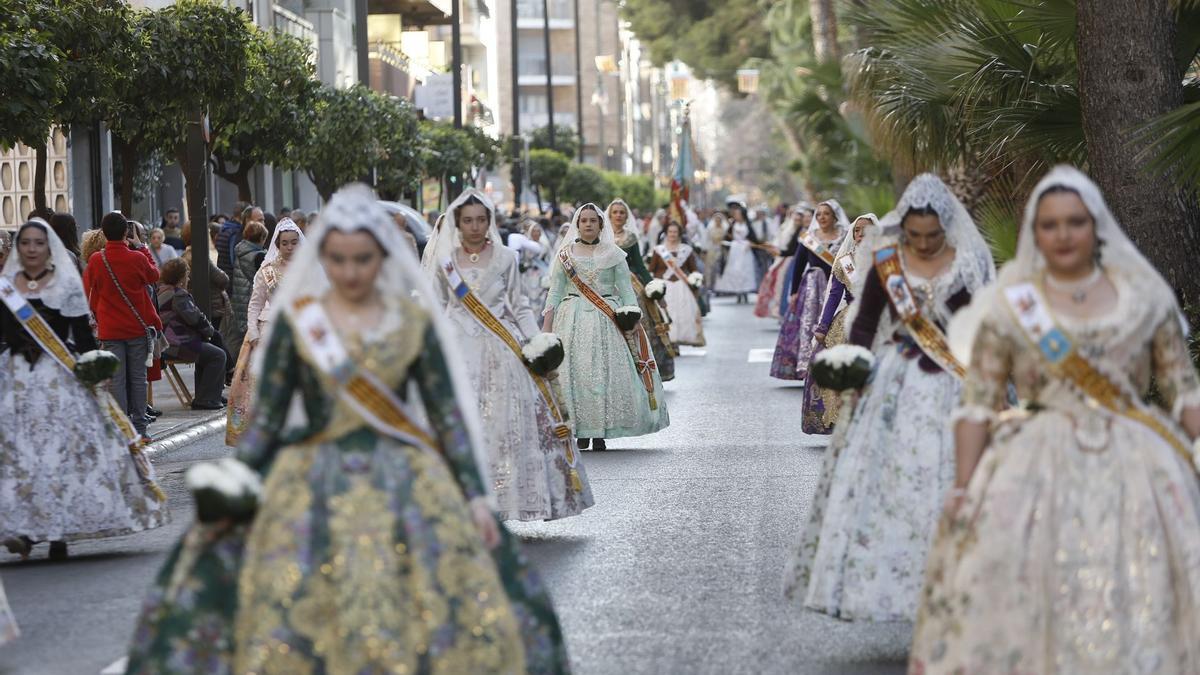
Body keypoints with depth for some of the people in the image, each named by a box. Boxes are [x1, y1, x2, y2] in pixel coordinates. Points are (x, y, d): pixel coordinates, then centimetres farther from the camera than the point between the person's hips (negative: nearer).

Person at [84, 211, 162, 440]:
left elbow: (89, 293, 6)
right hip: (138, 327, 0)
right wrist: (141, 248, 14)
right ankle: (139, 427, 9)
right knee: (138, 378, 7)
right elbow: (154, 276, 10)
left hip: (110, 329, 0)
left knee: (117, 379, 3)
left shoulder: (95, 261, -6)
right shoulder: (137, 258, -10)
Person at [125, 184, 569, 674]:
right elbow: (267, 417, 3)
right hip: (314, 485, 0)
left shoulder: (414, 321, 4)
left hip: (407, 484, 1)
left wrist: (475, 496, -1)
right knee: (292, 627, -13)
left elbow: (447, 414, 5)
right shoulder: (295, 321, 2)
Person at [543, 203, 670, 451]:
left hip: (607, 319, 0)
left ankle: (601, 432, -3)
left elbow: (626, 290, 6)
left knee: (606, 372, -7)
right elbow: (555, 292, 7)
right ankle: (580, 431, 2)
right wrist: (546, 325, -2)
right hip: (573, 318, 0)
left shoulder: (613, 254, 8)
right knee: (575, 372, -6)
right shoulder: (565, 254, 9)